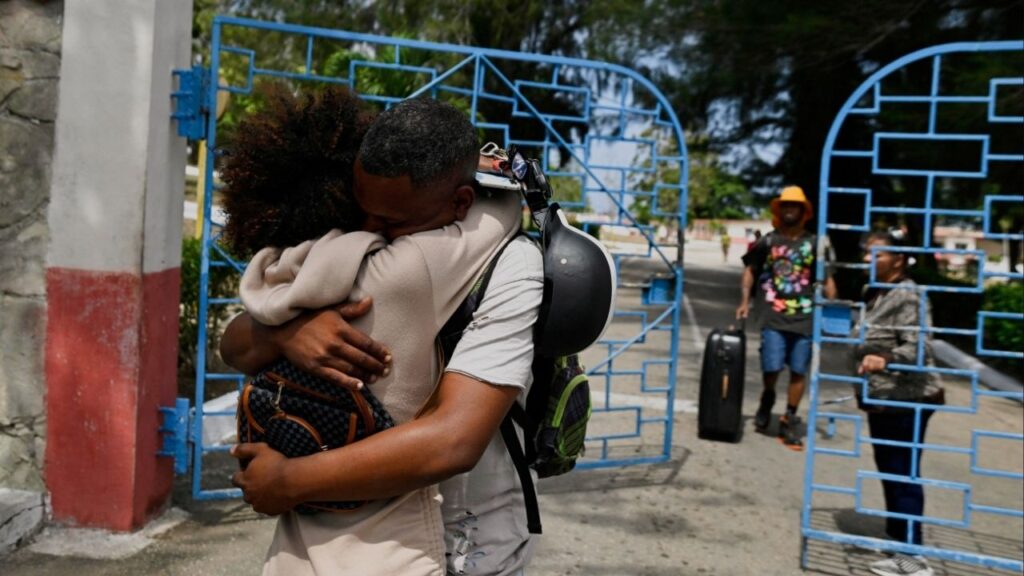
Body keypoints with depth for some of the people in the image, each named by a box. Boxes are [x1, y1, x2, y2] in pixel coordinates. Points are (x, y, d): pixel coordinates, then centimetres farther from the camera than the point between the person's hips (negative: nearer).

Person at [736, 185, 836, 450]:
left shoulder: (813, 243, 5)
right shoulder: (768, 241, 6)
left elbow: (827, 280, 8)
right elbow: (750, 270, 15)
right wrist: (745, 302, 7)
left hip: (805, 318, 1)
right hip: (774, 317, -1)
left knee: (798, 371, 4)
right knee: (771, 367, -8)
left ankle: (789, 421, 17)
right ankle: (767, 399, 25)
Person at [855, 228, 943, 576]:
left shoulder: (907, 296, -17)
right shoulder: (875, 294, 12)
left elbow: (918, 348, -26)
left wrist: (886, 361, -43)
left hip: (907, 402, -10)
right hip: (882, 400, 10)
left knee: (903, 475, -7)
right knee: (888, 472, 17)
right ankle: (896, 539, 31)